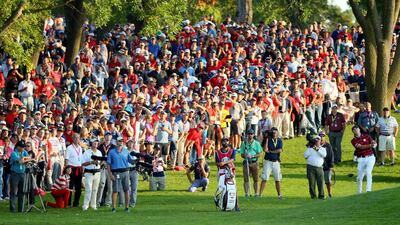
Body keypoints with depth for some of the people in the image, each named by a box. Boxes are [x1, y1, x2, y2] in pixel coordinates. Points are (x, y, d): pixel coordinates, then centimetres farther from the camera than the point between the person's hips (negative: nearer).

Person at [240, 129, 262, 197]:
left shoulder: (256, 143, 5)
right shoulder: (244, 143, 8)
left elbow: (259, 154, 1)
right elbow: (242, 154, 8)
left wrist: (252, 156, -16)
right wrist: (246, 156, -14)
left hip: (254, 162, 0)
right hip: (246, 163, 0)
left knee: (256, 179, 2)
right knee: (246, 179, -4)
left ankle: (256, 193, 9)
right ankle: (246, 193, -2)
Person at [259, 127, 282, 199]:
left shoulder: (279, 141, 5)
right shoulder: (268, 140, -3)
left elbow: (280, 150, -8)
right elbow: (265, 149, -18)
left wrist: (270, 151, -9)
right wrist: (267, 139, -18)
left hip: (276, 162, 3)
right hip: (268, 161, -3)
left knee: (277, 179, 8)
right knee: (264, 179, -8)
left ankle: (279, 194, 17)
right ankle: (260, 194, -8)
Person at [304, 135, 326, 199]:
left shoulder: (322, 149, 13)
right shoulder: (310, 149, 14)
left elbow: (324, 155, -8)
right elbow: (305, 155, 2)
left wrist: (317, 149, -14)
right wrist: (309, 149, -4)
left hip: (319, 168, 0)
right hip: (311, 167, 0)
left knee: (320, 182, -4)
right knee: (312, 182, -3)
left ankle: (321, 195, 3)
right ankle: (313, 195, 2)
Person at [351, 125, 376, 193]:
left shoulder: (366, 136, 6)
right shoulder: (353, 140, 1)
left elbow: (374, 143, 0)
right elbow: (361, 147, -15)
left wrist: (374, 144, -26)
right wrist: (370, 145, -30)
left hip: (370, 158, -1)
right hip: (361, 159, 1)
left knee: (368, 173, -19)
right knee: (359, 177, 3)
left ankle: (368, 190, -24)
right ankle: (359, 192, 20)